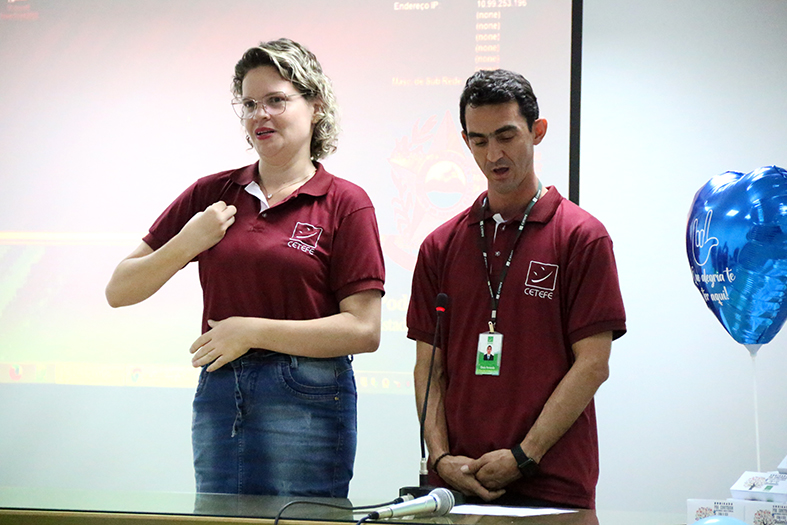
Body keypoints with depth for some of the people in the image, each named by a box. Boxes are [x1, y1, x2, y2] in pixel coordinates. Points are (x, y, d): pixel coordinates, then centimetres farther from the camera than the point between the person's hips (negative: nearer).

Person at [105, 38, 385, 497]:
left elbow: (364, 330, -9)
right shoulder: (212, 194, 9)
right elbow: (119, 291, 9)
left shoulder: (345, 203, -2)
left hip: (307, 402, -4)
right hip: (218, 396, 4)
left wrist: (251, 331, -11)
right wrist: (186, 244, -8)